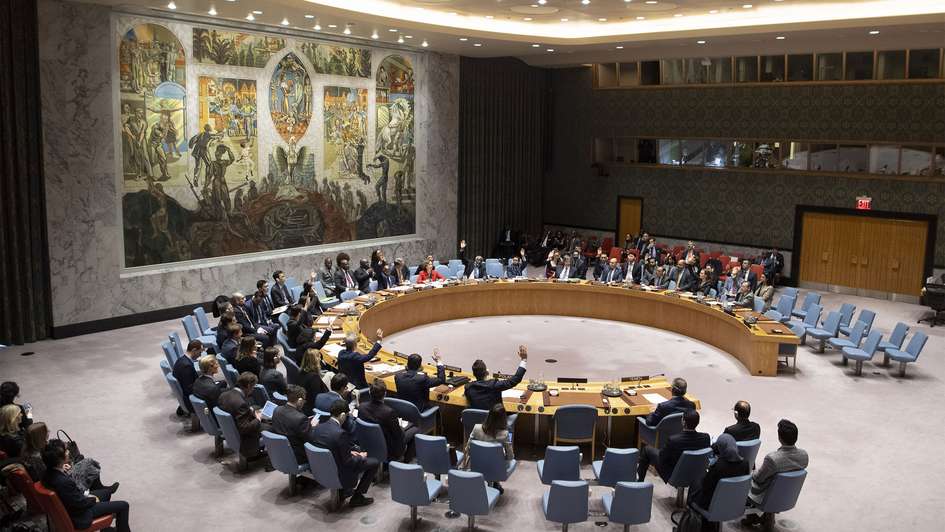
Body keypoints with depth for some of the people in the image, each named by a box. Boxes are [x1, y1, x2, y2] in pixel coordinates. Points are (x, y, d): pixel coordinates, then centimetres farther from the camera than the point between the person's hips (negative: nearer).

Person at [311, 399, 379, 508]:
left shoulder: (318, 428, -6)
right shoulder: (340, 433, -29)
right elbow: (348, 461, -20)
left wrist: (350, 452, 8)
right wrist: (361, 457, -1)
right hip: (339, 476, -8)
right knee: (374, 463, 6)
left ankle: (344, 491, 30)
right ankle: (357, 497, 12)